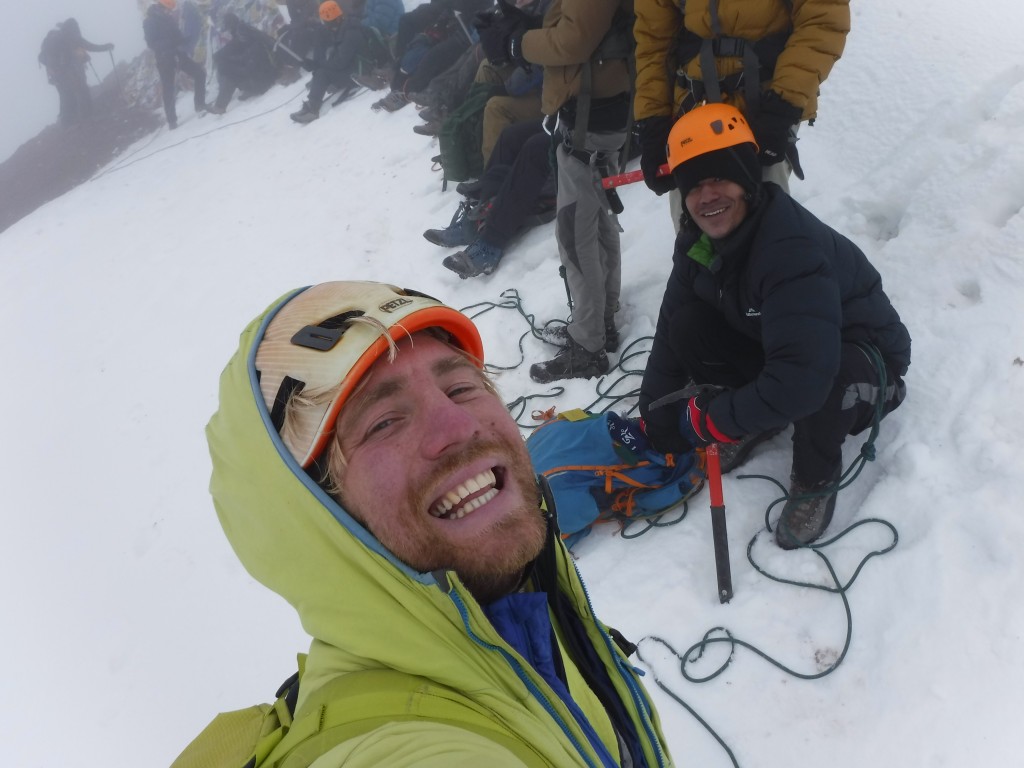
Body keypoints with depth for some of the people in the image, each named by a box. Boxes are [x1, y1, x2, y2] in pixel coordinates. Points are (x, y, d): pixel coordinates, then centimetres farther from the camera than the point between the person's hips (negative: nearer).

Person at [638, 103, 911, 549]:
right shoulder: (697, 241, -11)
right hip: (771, 345, 6)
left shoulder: (793, 247, -37)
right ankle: (758, 422, 5)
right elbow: (671, 335, -4)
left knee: (827, 378, -41)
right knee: (688, 325, -17)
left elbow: (802, 378, -44)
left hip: (861, 359, -6)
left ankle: (815, 478, -9)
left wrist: (715, 418, -31)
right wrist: (656, 422, -7)